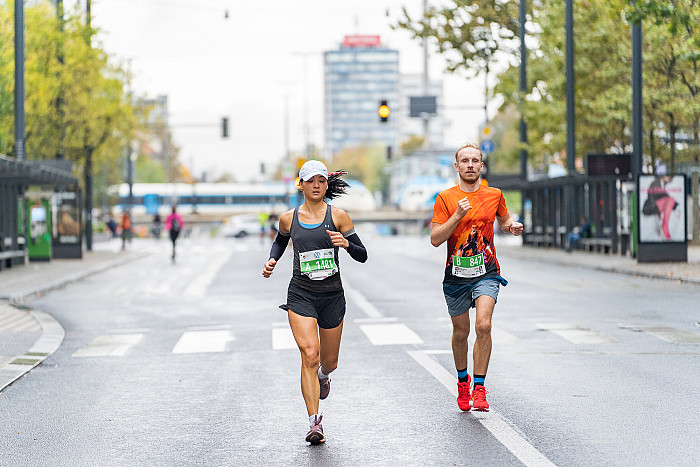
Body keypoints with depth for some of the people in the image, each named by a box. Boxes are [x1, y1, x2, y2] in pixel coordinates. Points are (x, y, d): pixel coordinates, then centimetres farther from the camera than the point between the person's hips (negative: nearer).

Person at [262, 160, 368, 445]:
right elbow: (280, 241, 26)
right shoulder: (289, 219, 2)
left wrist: (346, 243, -22)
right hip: (300, 295, -1)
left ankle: (322, 376, 53)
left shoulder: (337, 216, -3)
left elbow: (362, 256, -2)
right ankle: (314, 423, -18)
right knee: (309, 355, -18)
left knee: (329, 362, 14)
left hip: (332, 296, 1)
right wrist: (272, 261, 7)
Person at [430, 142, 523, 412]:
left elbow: (503, 221, 24)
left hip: (486, 273, 0)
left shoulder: (494, 195, 4)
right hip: (456, 276, 0)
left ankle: (479, 387, -11)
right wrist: (458, 215, -19)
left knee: (483, 325, -20)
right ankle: (462, 380, 38)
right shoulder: (445, 198, -2)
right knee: (460, 333, 12)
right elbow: (435, 239, -8)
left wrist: (512, 226, 1)